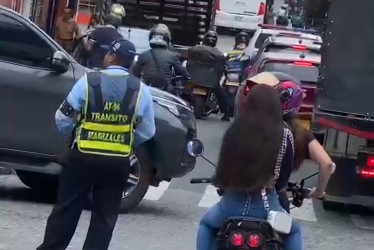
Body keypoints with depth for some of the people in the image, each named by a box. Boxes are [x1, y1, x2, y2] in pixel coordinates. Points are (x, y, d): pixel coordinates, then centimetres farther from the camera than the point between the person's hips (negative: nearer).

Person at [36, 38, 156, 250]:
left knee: (66, 208, 11)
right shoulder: (141, 90, -4)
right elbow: (146, 133, 2)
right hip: (118, 162, 1)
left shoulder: (88, 81, -8)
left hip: (83, 156, 0)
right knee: (105, 216, 9)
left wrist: (73, 136, 18)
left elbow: (63, 119, -2)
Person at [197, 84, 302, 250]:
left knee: (206, 224, 33)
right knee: (294, 232, 30)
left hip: (232, 203, 1)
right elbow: (285, 172, 5)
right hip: (266, 205, -1)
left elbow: (223, 164, 5)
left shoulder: (235, 129, -2)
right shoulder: (285, 136, -5)